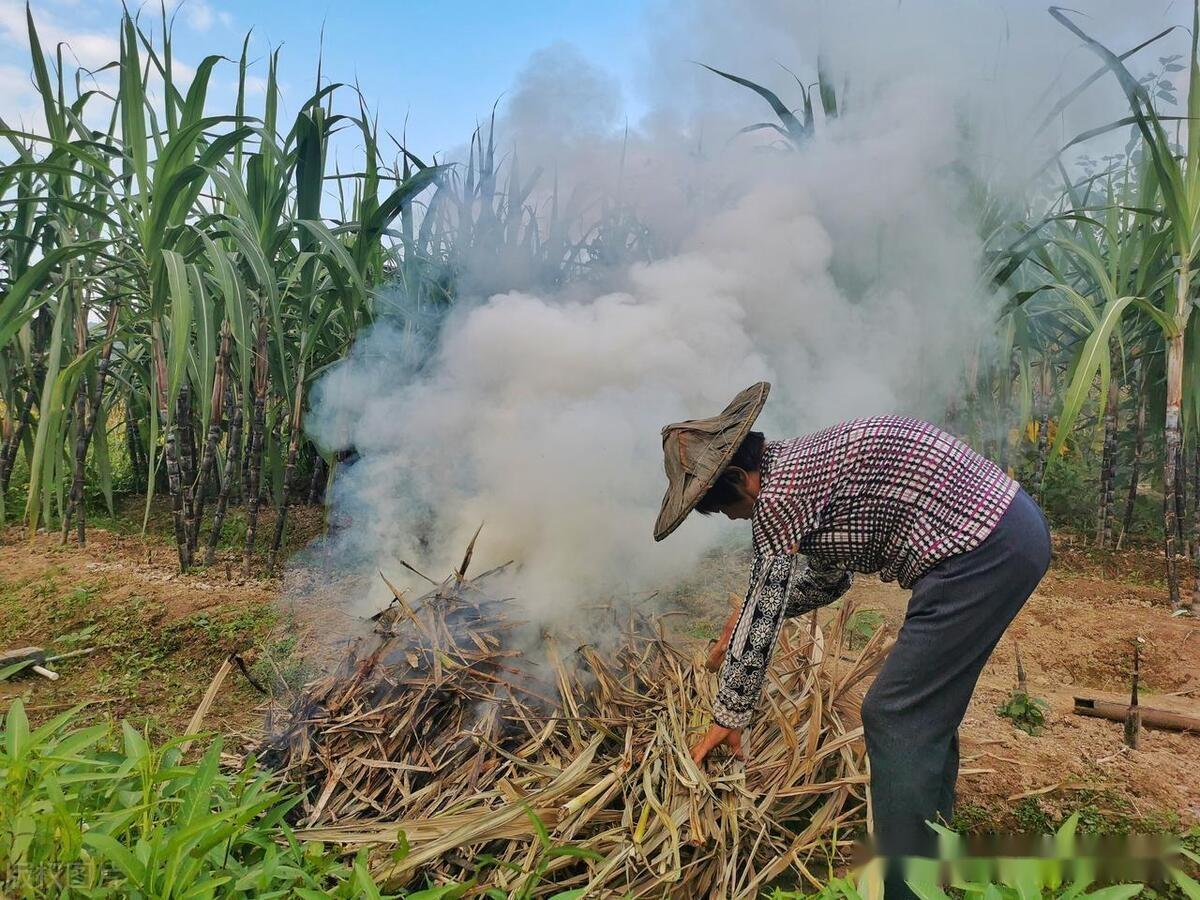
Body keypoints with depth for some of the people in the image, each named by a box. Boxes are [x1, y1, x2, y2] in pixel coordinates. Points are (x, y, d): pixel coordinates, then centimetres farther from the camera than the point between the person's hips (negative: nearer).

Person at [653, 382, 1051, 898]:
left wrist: (729, 717, 2)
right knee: (928, 709, 21)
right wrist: (753, 608, 23)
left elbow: (761, 618, -9)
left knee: (896, 720, -3)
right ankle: (928, 852, 36)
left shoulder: (778, 496, -14)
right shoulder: (799, 464, 16)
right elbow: (830, 576, 27)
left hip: (979, 552, -10)